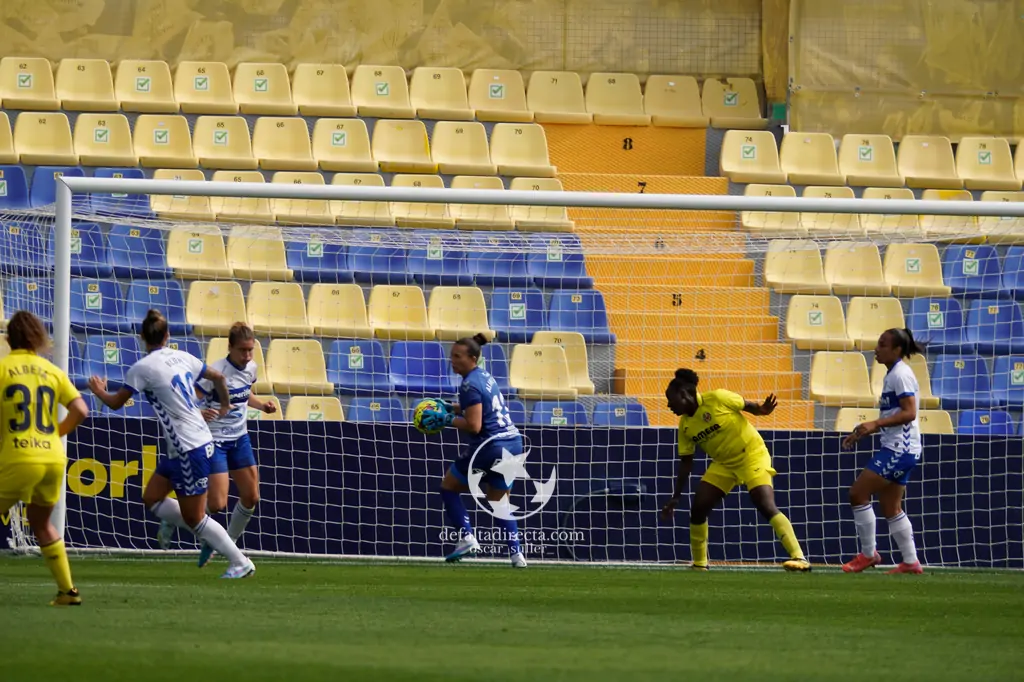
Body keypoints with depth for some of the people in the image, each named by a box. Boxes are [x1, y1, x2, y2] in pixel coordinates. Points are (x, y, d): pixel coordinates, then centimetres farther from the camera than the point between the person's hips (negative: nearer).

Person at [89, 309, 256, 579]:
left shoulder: (142, 368, -14)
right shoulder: (182, 358, 7)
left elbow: (116, 403, -4)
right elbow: (218, 377, 21)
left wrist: (99, 392, 19)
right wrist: (225, 405, 40)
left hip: (189, 450, -8)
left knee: (194, 518, 2)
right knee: (151, 498, 15)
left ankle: (240, 563, 8)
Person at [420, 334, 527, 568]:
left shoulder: (470, 385, -15)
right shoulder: (485, 377, 13)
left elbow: (474, 425, -20)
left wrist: (446, 419, -10)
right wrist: (450, 408, 18)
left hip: (490, 446, -9)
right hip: (513, 443, 9)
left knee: (448, 487, 10)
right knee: (499, 503, 17)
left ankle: (466, 537, -2)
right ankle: (516, 553, 3)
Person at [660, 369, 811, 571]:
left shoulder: (717, 399, -19)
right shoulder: (685, 425, -1)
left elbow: (748, 406, -9)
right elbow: (686, 463, 5)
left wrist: (761, 410, -32)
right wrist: (675, 498, 2)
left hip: (752, 454, -7)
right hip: (723, 463, 7)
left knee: (767, 507, -21)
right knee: (698, 507, -1)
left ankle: (799, 558, -25)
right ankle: (699, 563, 16)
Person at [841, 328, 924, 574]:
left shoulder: (900, 375, -13)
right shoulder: (892, 375, 18)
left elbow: (909, 413, -22)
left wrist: (875, 424, -28)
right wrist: (861, 433, 19)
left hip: (900, 450, -11)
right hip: (897, 450, 11)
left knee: (858, 492, -10)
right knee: (891, 508, 12)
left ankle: (868, 554, -4)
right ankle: (911, 562, 13)